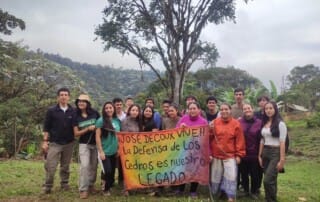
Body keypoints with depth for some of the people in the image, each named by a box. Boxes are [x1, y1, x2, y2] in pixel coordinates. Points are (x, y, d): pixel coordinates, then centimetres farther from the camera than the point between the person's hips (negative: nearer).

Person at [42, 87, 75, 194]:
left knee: (65, 166, 11)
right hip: (54, 143, -2)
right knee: (50, 166, -4)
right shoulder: (51, 111, -2)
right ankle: (47, 186, 10)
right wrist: (45, 141, -5)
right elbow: (46, 127, 0)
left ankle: (65, 183, 25)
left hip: (69, 143, 2)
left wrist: (75, 138, -1)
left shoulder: (73, 112, 2)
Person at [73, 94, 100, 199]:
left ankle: (91, 185, 27)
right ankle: (83, 189, -3)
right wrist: (88, 129, -16)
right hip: (84, 144, -1)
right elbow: (76, 133, -4)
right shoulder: (76, 116, -2)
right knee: (84, 165, -11)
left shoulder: (95, 113, -4)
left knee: (93, 166, 9)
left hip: (96, 143, 1)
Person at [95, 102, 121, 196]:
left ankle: (109, 187, 34)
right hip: (105, 151, -5)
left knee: (113, 171, 11)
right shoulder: (101, 120, -9)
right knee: (108, 171, -6)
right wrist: (101, 151, -14)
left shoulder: (117, 121, 5)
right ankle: (106, 189, 20)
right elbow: (97, 137, -11)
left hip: (114, 151, 5)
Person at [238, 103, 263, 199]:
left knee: (255, 174, 10)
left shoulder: (259, 122, -4)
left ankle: (254, 192, 32)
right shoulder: (239, 122, -4)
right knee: (244, 174, 13)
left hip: (255, 154, 0)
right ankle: (245, 190, 34)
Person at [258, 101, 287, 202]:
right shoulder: (264, 123, 10)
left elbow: (282, 142, -13)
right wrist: (260, 155, 11)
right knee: (271, 180, 13)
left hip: (275, 153, -6)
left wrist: (282, 160, -16)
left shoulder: (280, 124, -10)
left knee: (268, 180, -11)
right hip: (265, 152, 6)